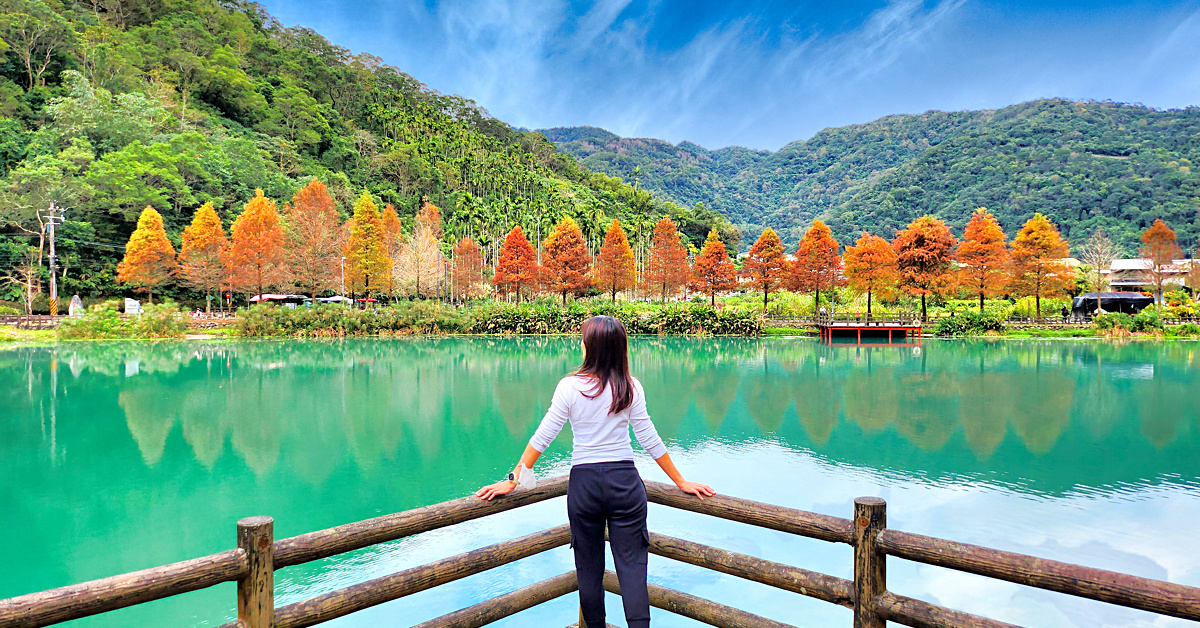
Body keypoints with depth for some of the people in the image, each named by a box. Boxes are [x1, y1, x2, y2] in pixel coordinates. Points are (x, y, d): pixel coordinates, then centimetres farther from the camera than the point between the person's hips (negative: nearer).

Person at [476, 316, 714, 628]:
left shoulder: (570, 386, -7)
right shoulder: (631, 387, -3)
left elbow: (541, 438, -5)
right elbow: (650, 440, 0)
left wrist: (513, 480, 4)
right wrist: (681, 482, 9)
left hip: (584, 483, 0)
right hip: (625, 481, 1)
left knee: (589, 569, 14)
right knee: (631, 566, 4)